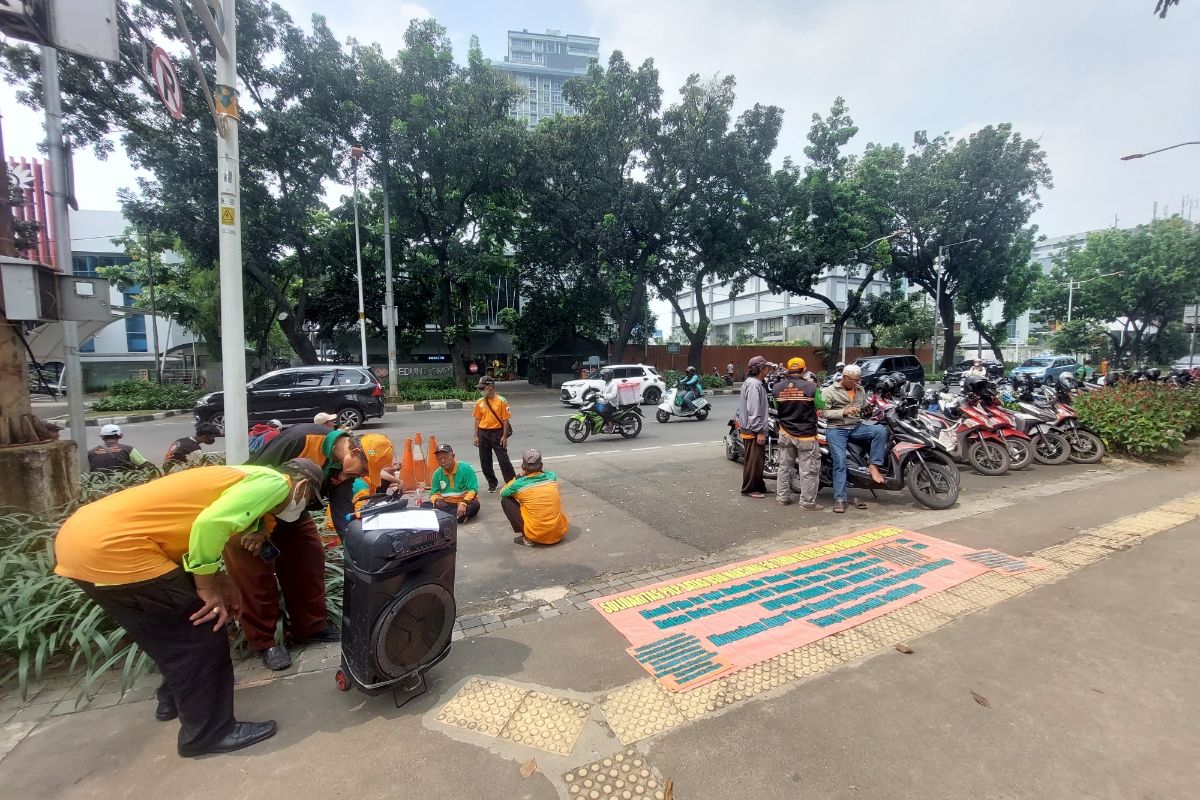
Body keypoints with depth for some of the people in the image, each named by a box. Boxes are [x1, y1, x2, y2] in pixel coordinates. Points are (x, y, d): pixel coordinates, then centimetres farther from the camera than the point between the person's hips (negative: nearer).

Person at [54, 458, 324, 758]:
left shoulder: (246, 477, 19)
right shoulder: (273, 482, -9)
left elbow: (182, 522, 17)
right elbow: (210, 524, -24)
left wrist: (217, 580, 7)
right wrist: (208, 589, -9)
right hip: (110, 545, -10)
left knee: (173, 630, 26)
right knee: (201, 632, 2)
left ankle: (174, 699, 44)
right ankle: (208, 731, 14)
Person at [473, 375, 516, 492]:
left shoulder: (501, 401, -9)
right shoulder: (479, 402, 4)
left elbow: (505, 419, -8)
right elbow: (477, 419, 9)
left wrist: (504, 436, -11)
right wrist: (476, 436, 5)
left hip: (497, 433, -4)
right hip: (483, 434, 5)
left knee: (504, 460, -3)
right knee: (485, 462, 10)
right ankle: (492, 484, 26)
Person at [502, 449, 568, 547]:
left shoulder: (520, 484, -9)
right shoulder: (552, 476, 1)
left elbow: (502, 493, 13)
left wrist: (519, 476, 9)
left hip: (536, 536, -4)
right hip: (560, 533, 4)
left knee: (506, 501, 8)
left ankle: (527, 538, 5)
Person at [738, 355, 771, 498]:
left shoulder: (754, 383, 16)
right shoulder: (754, 385, -17)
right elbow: (753, 410, -23)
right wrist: (759, 431, -22)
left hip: (752, 429, 11)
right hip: (754, 432, -11)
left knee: (758, 460, 17)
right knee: (753, 460, -2)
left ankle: (759, 486, 28)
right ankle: (749, 489, 7)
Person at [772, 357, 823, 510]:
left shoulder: (777, 387, -4)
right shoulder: (810, 386, -16)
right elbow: (821, 406, -2)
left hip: (785, 433, 5)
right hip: (806, 434, -4)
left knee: (784, 467, 15)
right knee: (809, 470, 5)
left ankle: (782, 497, 23)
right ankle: (807, 501, 11)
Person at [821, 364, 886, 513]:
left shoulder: (860, 391, 16)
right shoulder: (829, 391, -1)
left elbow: (865, 410, 23)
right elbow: (823, 412, -8)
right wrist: (844, 412, -18)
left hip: (856, 427, 5)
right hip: (836, 429, -4)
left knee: (880, 431, -23)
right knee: (840, 462, -15)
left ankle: (874, 465, -17)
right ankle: (840, 499, -14)